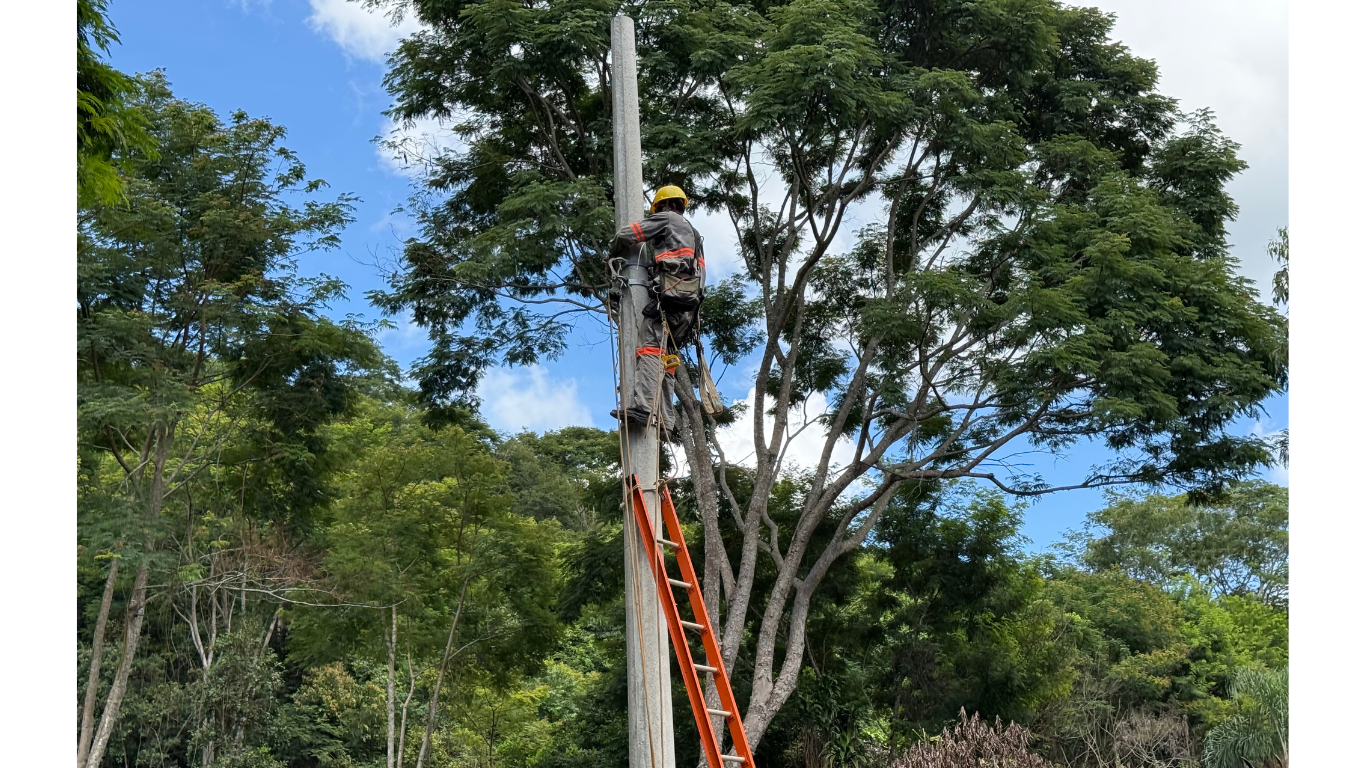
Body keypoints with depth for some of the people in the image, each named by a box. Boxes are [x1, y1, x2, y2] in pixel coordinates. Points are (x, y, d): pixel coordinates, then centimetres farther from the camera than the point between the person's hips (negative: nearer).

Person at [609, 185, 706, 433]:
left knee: (650, 346, -20)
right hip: (691, 300, 8)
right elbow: (700, 269, 32)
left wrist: (614, 254, 24)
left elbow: (626, 235, 5)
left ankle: (641, 405, -37)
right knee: (667, 356, 5)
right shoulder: (692, 233, 37)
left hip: (670, 291, -8)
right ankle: (665, 420, -6)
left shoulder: (666, 218, 13)